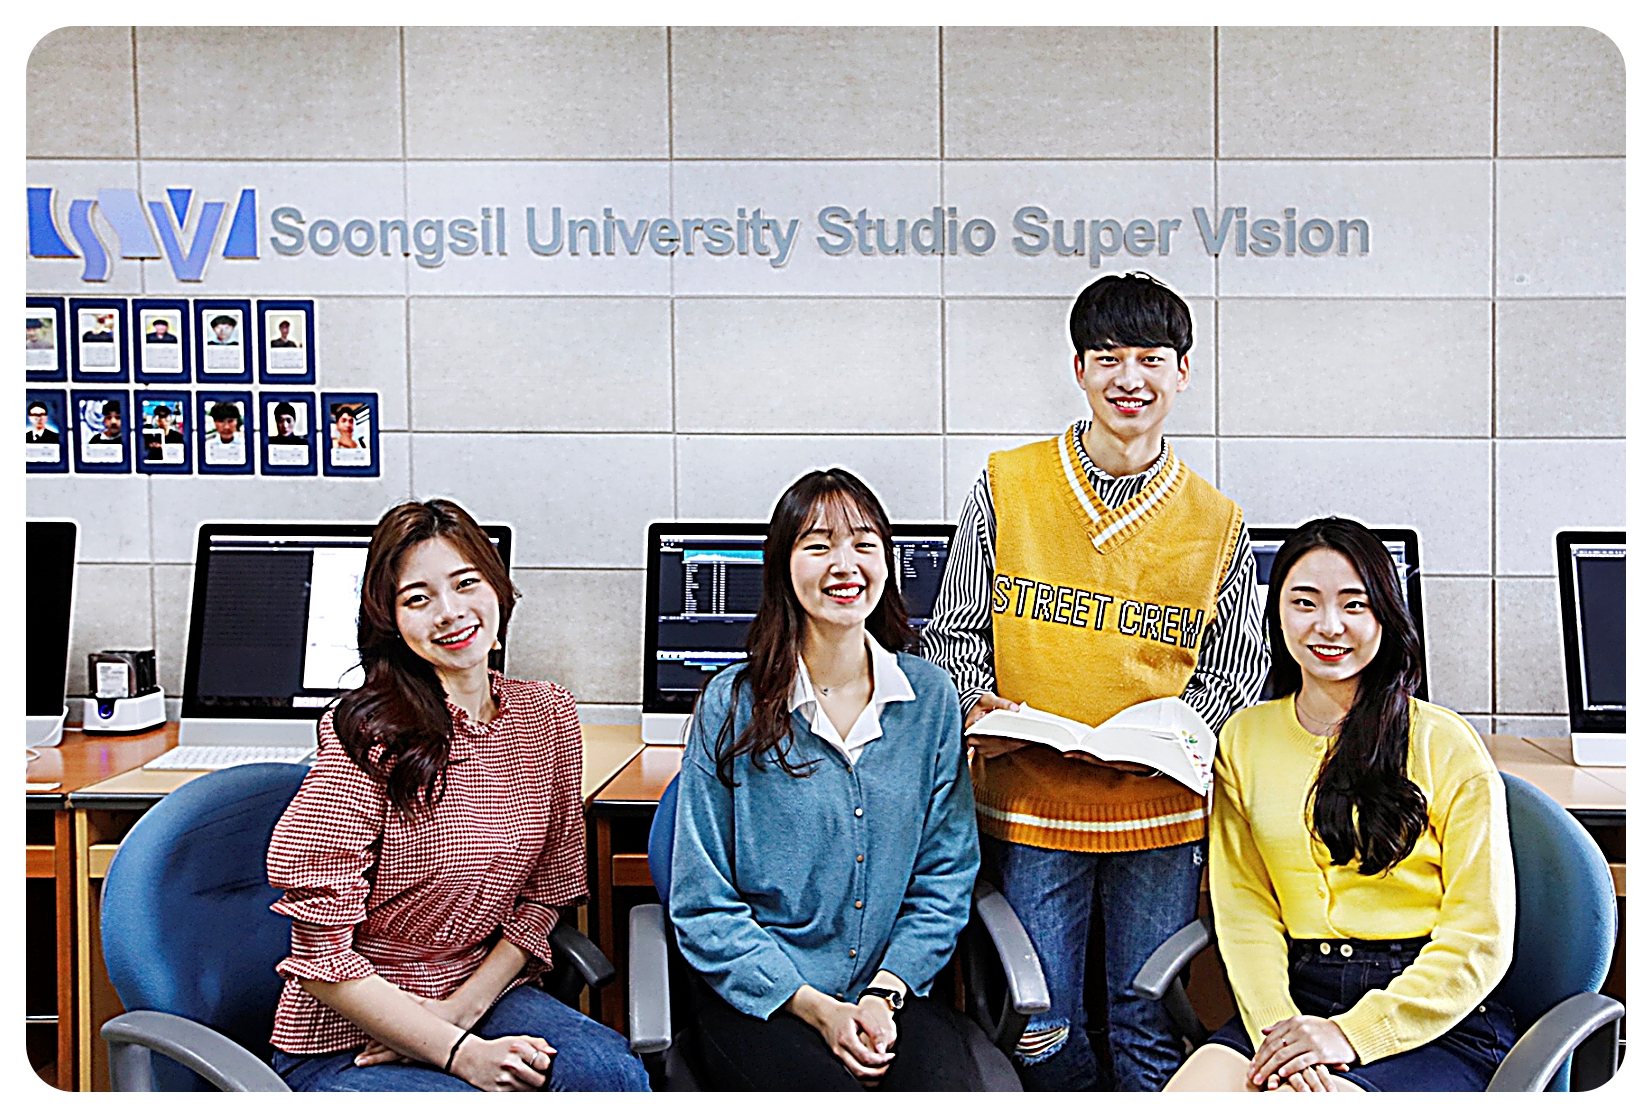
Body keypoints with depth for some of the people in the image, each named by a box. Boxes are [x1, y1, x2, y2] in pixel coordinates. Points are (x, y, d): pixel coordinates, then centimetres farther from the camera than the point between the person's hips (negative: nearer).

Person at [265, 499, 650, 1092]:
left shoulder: (548, 714, 2)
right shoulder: (366, 735, -15)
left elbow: (543, 893, 7)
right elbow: (321, 953, -14)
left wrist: (462, 1008, -7)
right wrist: (458, 1052, -19)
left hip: (482, 994, 5)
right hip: (350, 1036, -4)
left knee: (613, 1072, -23)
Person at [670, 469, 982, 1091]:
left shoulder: (931, 696, 4)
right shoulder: (732, 705, -4)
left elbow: (944, 880, 7)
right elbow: (704, 906, -3)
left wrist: (885, 994, -8)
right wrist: (818, 1008, -11)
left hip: (896, 992, 2)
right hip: (758, 999, -2)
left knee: (943, 1089, -26)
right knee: (833, 1091, -29)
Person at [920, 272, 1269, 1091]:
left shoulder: (1217, 523, 4)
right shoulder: (1005, 488, 1)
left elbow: (1238, 668, 9)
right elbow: (952, 631, 7)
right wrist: (978, 709, -12)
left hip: (1161, 810, 1)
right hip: (1028, 804, 0)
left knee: (1151, 1032, 9)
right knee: (1038, 1033, 6)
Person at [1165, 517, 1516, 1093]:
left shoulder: (1447, 746, -2)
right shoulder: (1244, 739, 10)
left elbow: (1480, 937, -4)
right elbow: (1244, 908, 5)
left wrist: (1355, 1031, -14)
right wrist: (1276, 1023, -12)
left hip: (1437, 1020, -3)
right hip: (1297, 998, 4)